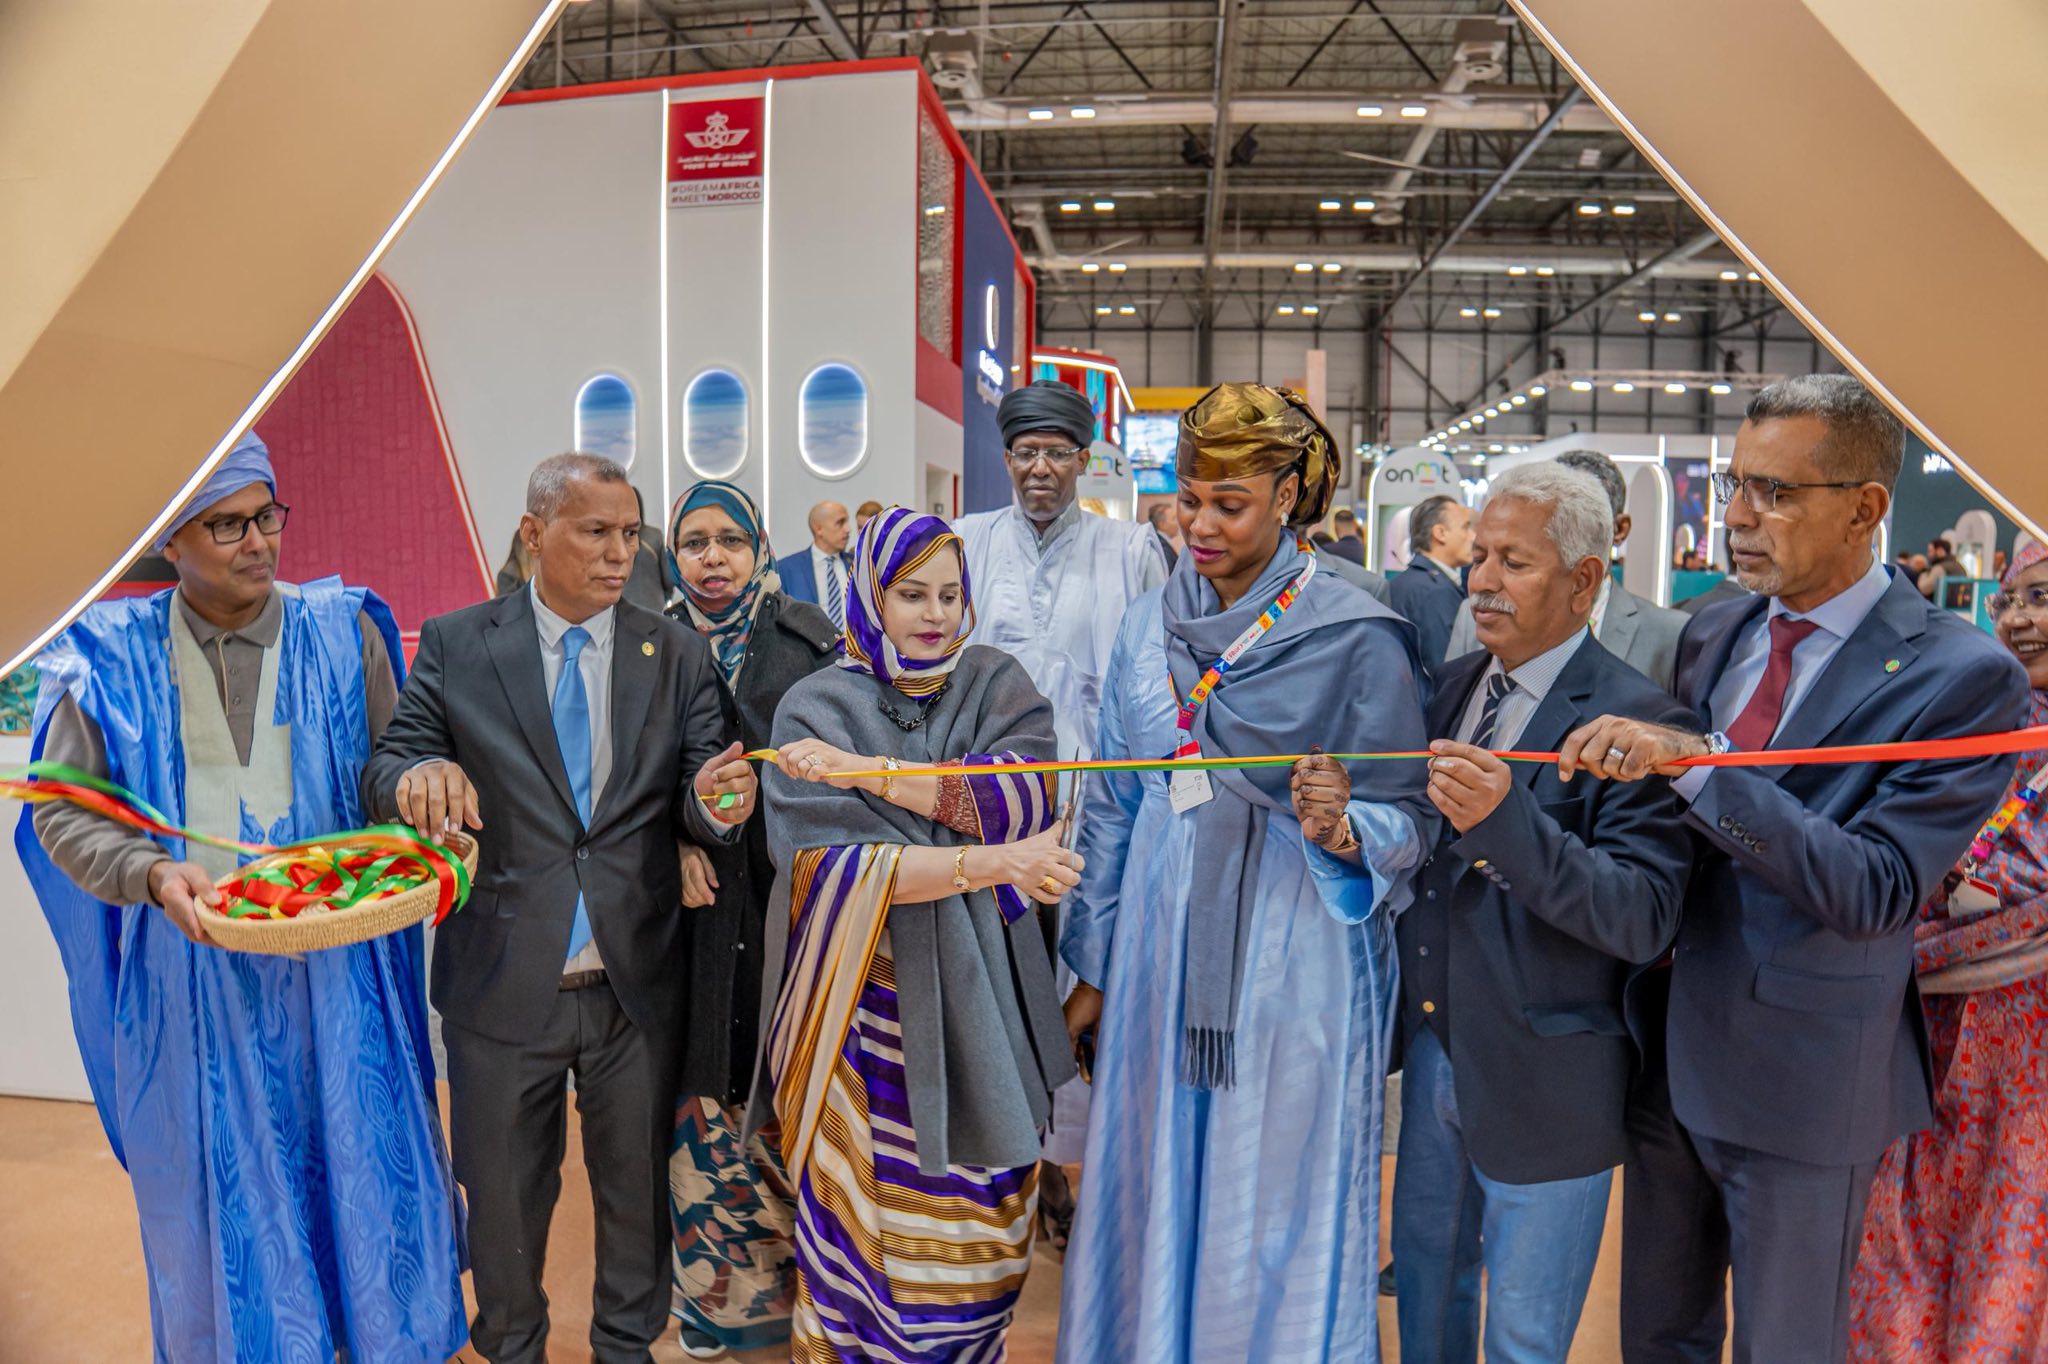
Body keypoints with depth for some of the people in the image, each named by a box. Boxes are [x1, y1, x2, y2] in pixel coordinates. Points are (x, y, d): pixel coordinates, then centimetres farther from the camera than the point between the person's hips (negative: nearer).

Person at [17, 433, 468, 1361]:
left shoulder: (341, 632, 1)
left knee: (363, 1162, 9)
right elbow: (62, 813, 1)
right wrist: (155, 876, -17)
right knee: (217, 1192, 12)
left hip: (335, 961, 0)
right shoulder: (110, 657, -1)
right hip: (190, 964, 0)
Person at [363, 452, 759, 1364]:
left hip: (636, 984, 1)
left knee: (637, 1184, 19)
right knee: (503, 1194, 19)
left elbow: (696, 802, -4)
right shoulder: (454, 646, -2)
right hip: (503, 982, 0)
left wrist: (717, 805, -29)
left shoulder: (678, 654, 0)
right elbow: (383, 771, -5)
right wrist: (417, 775, -29)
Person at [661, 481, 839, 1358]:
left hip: (787, 899, -1)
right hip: (694, 905, 1)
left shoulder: (810, 642, 3)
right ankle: (712, 1293, 25)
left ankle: (782, 1275, 25)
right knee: (700, 1100, 5)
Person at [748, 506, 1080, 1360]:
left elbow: (1026, 795, -12)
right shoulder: (817, 707, -2)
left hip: (977, 997, 2)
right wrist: (990, 862, -22)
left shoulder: (999, 685, 6)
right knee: (869, 1209, 4)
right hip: (867, 1000, -2)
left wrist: (872, 772, -18)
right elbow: (830, 860, -15)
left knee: (982, 1214, 10)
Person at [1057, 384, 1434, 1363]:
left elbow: (1411, 821, -4)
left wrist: (1342, 831, -27)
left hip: (1294, 976, -4)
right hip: (1163, 961, 4)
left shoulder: (1357, 637, -8)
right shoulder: (1148, 626, 5)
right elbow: (1111, 809, 11)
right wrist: (1092, 970, 12)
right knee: (1155, 1205, 16)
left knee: (1279, 1221, 10)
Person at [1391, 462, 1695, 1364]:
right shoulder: (1454, 685, 3)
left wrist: (1507, 818, -37)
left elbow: (1645, 919, -24)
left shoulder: (1634, 721, -18)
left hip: (1543, 1082, -6)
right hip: (1432, 1054, 6)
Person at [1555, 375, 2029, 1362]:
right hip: (1670, 1052, 6)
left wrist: (1696, 762, -32)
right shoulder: (1712, 633, 4)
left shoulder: (1961, 677, -15)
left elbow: (1878, 890, -25)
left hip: (1800, 1081, -5)